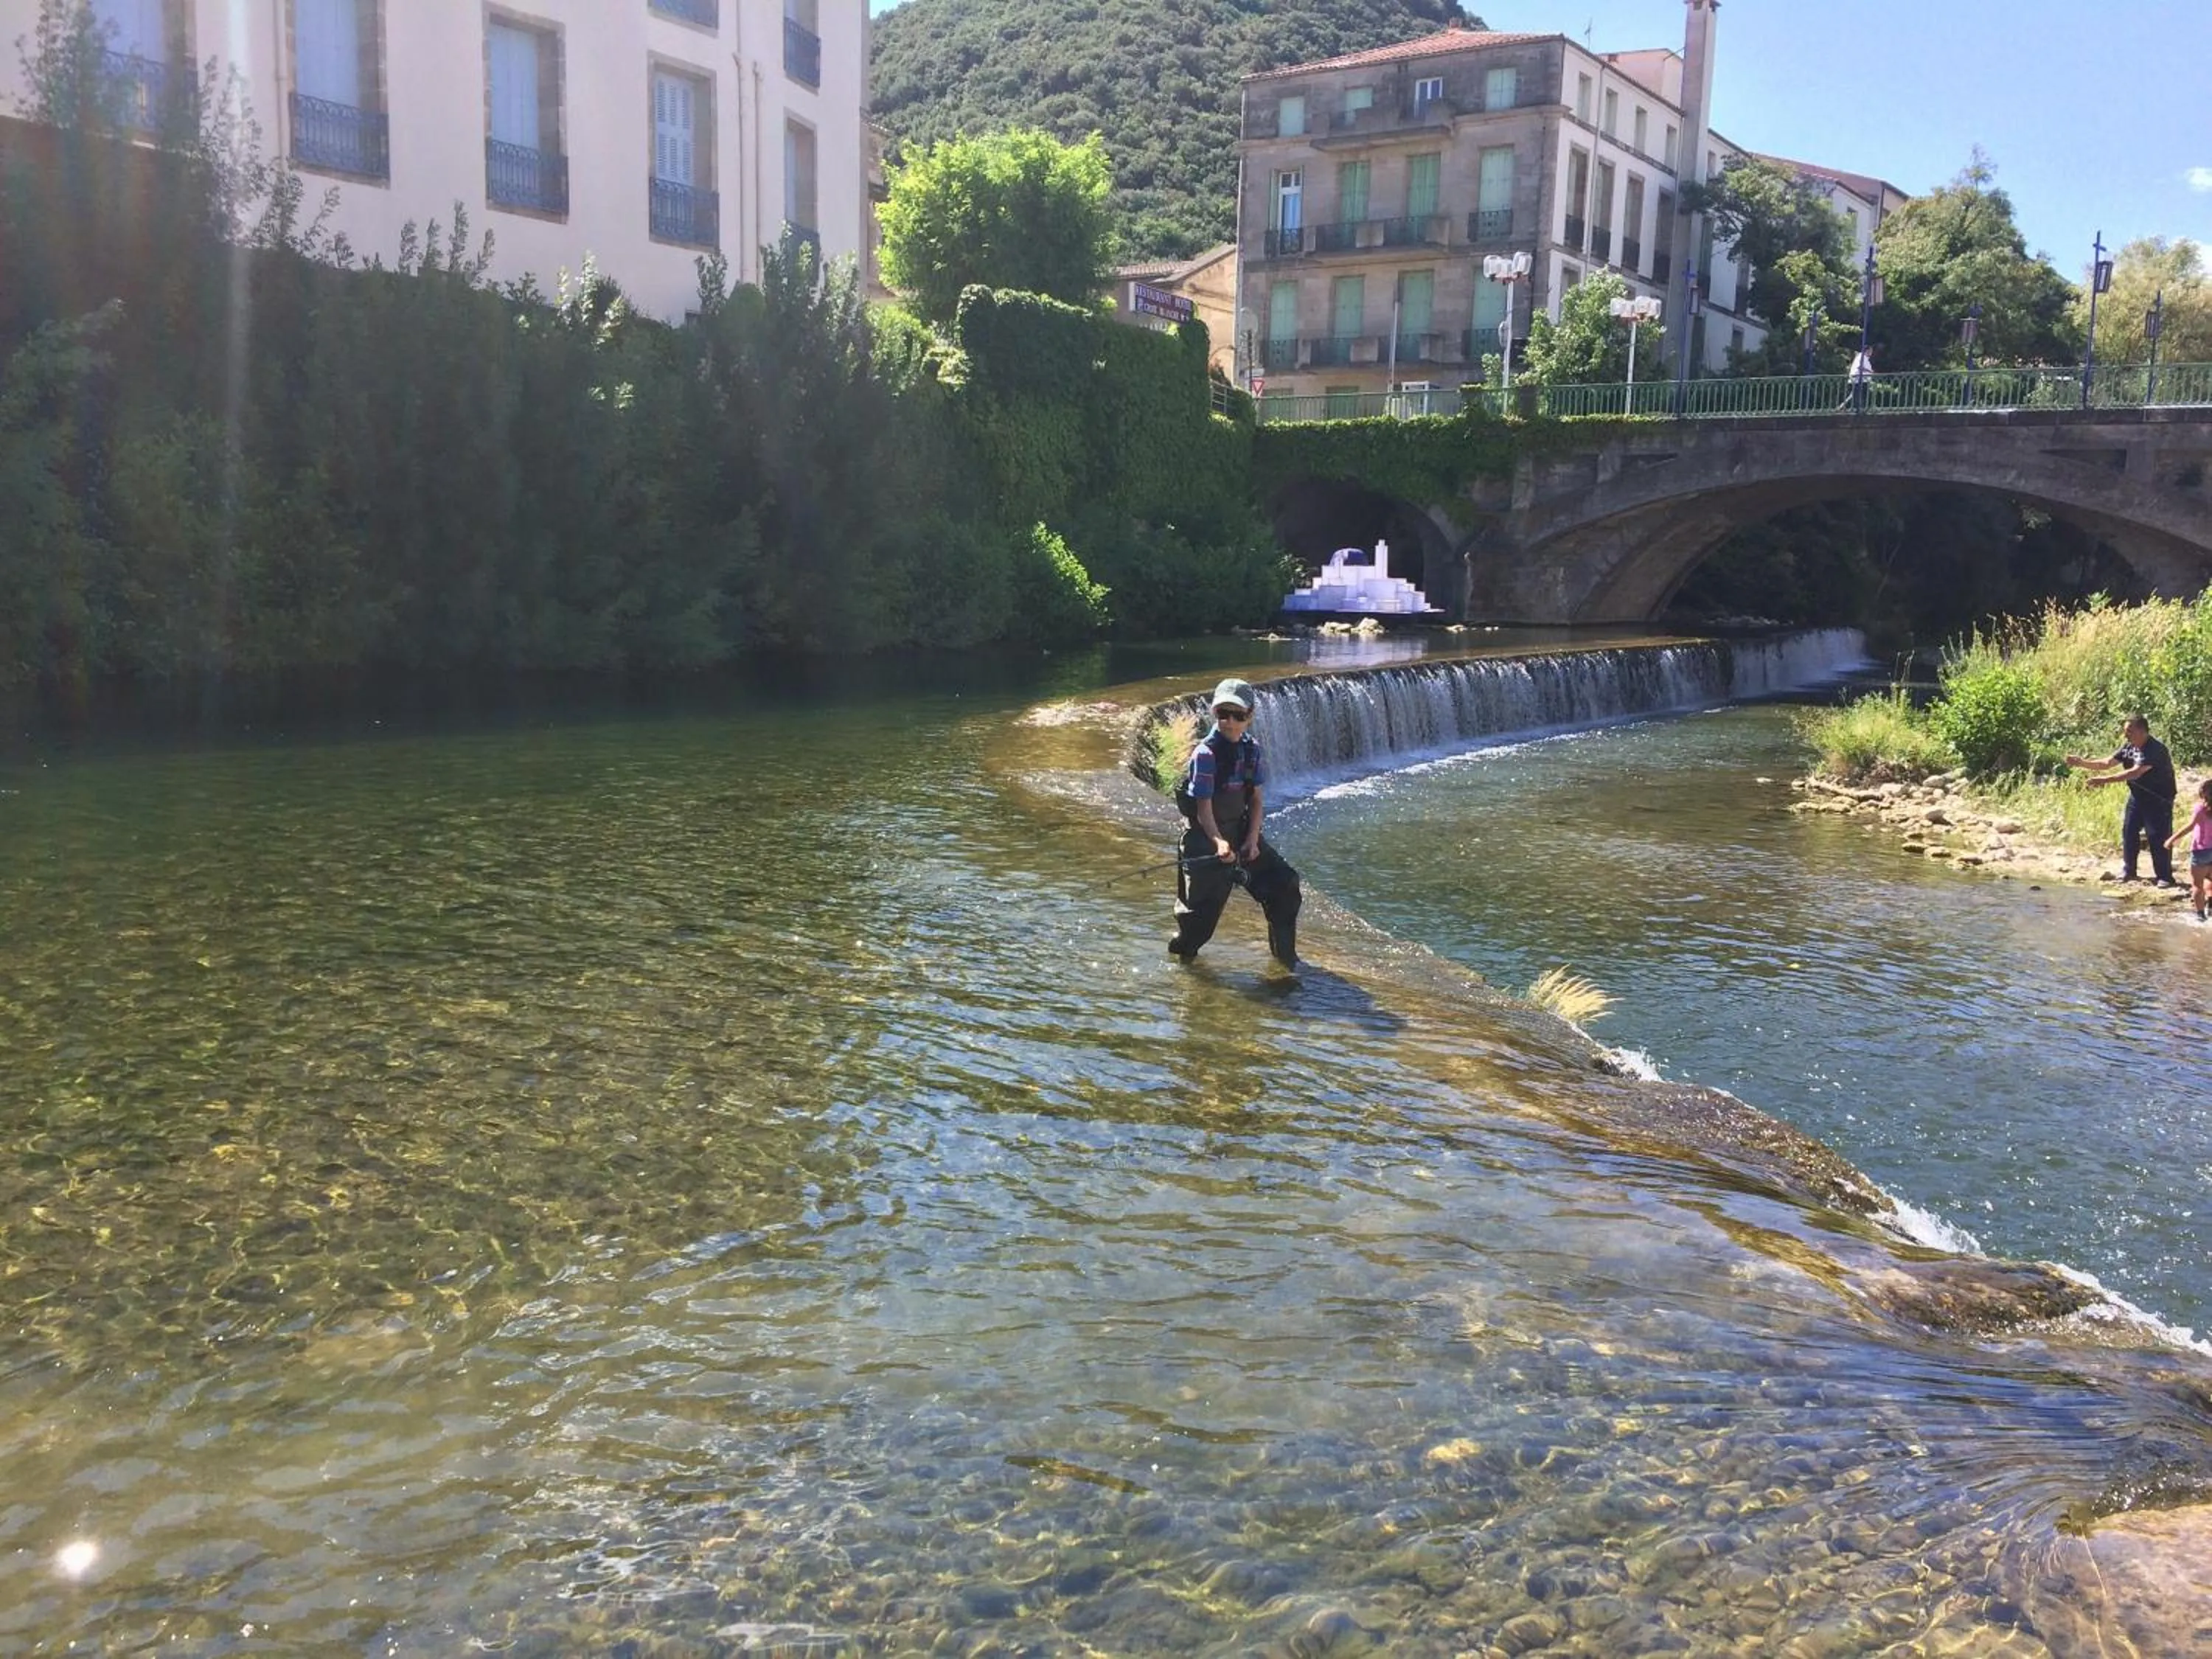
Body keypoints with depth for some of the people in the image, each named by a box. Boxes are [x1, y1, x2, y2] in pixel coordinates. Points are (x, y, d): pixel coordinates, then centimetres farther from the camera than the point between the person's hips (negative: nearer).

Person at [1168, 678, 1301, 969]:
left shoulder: (1252, 749, 1)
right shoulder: (1206, 753, -18)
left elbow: (1257, 798, 4)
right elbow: (1203, 807, -21)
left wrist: (1252, 839, -8)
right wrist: (1218, 842, -34)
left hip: (1242, 832, 6)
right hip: (1206, 837, -6)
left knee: (1285, 885, 3)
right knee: (1203, 904, -3)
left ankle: (1283, 951, 19)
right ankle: (1182, 951, 24)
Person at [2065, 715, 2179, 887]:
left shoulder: (2155, 750, -25)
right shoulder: (2129, 747, 2)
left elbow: (2134, 773, -35)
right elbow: (2107, 764, 5)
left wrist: (2104, 780, -39)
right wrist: (2082, 763, -8)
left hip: (2159, 800, -8)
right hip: (2137, 796, 8)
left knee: (2158, 837, -7)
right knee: (2129, 831, 9)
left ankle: (2165, 877, 0)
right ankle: (2128, 870, 21)